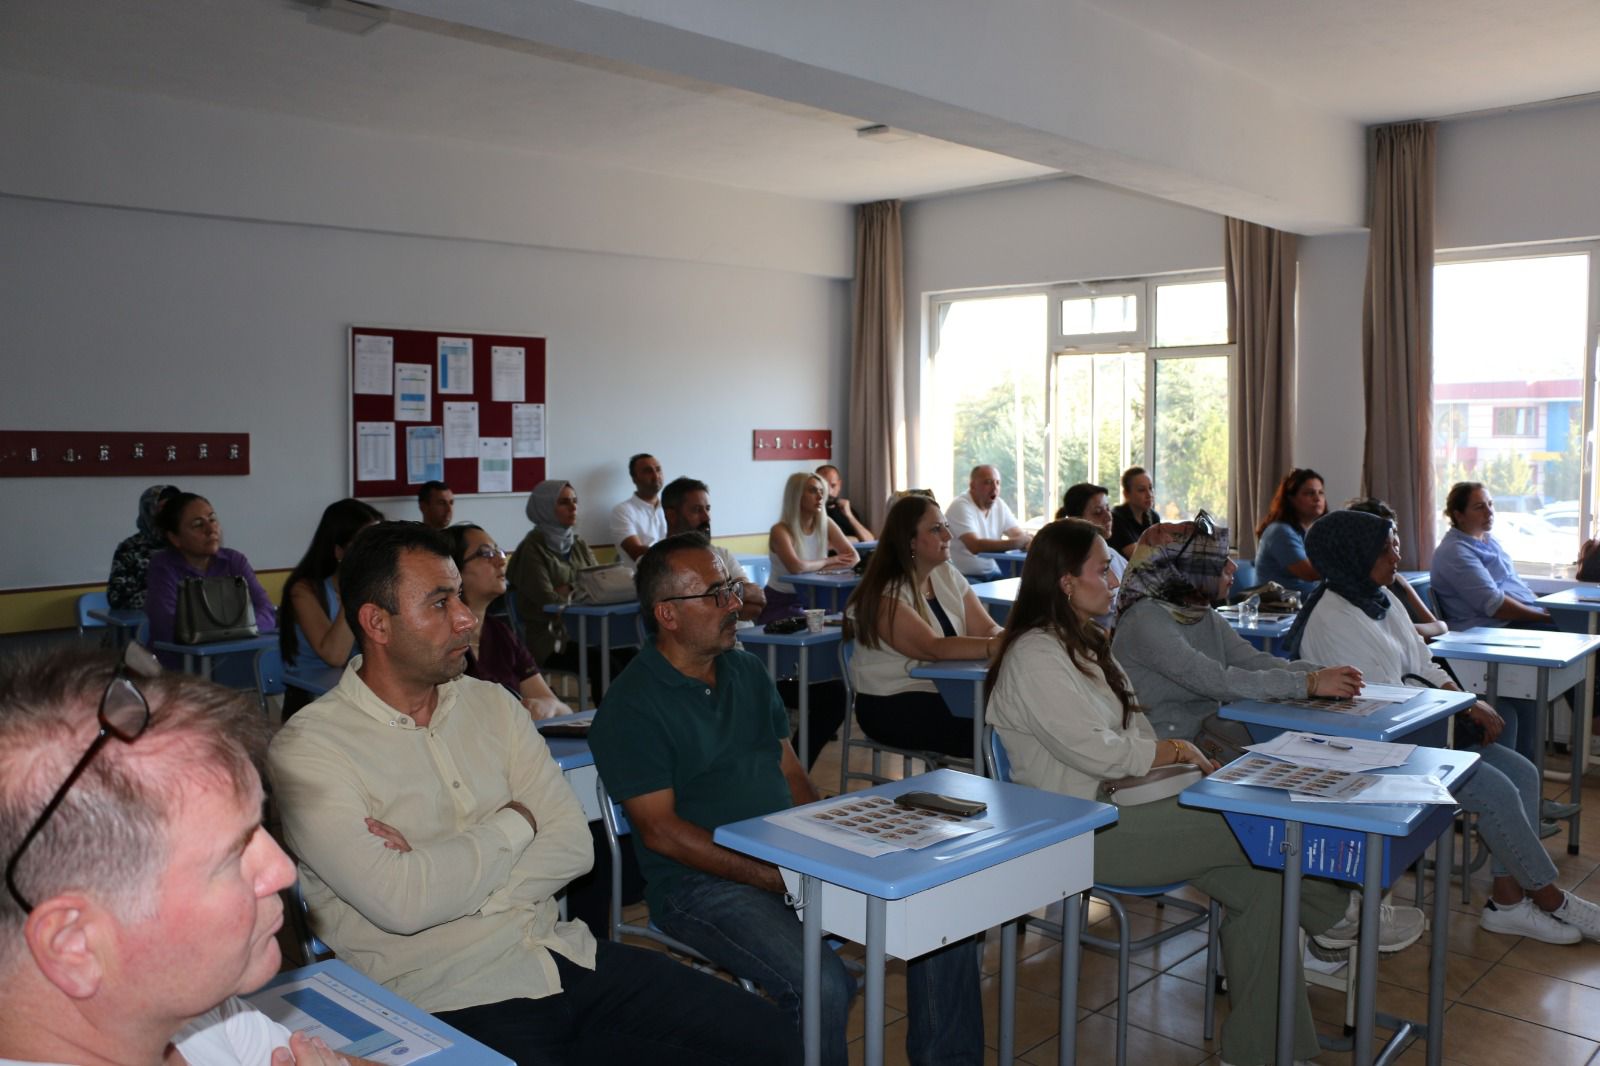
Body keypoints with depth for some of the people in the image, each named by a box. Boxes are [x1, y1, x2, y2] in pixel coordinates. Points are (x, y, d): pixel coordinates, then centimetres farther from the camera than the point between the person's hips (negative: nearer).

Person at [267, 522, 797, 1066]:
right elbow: (402, 903, -19)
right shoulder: (307, 749, -7)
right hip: (447, 1002, -5)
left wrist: (441, 880, -12)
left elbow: (574, 845, 3)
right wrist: (515, 823, -5)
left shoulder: (492, 705, 11)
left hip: (564, 957, 6)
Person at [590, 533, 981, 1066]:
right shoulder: (631, 706, -10)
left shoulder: (747, 671, 13)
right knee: (823, 983, -31)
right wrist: (774, 878, -19)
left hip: (793, 857, 7)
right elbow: (660, 831, -14)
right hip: (701, 879, -7)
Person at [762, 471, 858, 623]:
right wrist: (827, 561, -15)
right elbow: (796, 567, -33)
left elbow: (854, 558, -10)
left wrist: (812, 567, -19)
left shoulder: (826, 524, -1)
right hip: (780, 603, -5)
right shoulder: (780, 530, -17)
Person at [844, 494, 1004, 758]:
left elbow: (988, 630, 1)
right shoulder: (884, 596, -14)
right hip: (894, 707, -7)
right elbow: (935, 649, -26)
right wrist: (999, 647, -38)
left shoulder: (947, 575, 8)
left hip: (947, 693, 7)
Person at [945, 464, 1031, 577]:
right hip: (964, 576, -7)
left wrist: (1030, 541, -23)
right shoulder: (961, 506, -15)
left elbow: (1020, 536, 3)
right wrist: (1018, 542, -31)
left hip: (992, 573, 7)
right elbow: (975, 546, -27)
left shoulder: (999, 505, 7)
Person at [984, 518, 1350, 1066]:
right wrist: (1178, 750, -6)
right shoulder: (1034, 657, -15)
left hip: (1125, 798, 9)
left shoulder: (1085, 643, 17)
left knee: (1259, 882, -8)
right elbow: (1098, 752, -19)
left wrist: (1194, 766, -2)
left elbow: (1132, 732, 15)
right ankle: (1332, 911, 12)